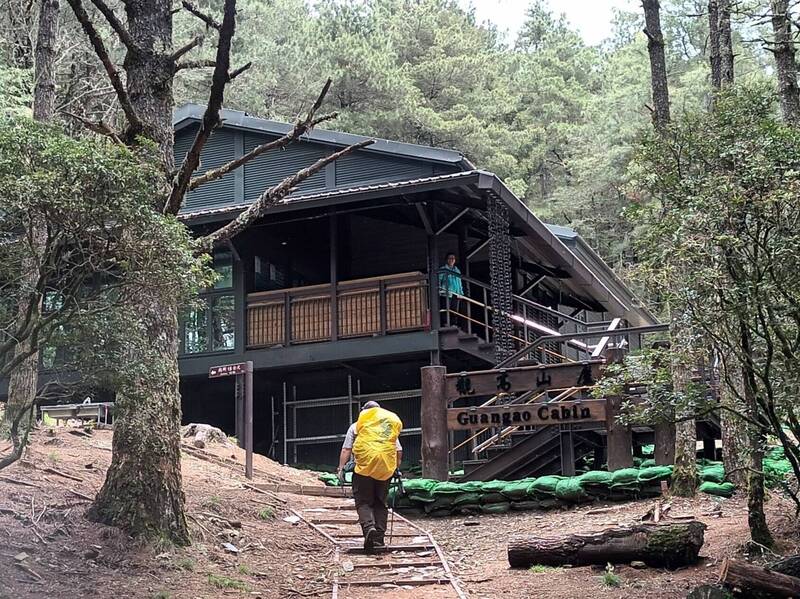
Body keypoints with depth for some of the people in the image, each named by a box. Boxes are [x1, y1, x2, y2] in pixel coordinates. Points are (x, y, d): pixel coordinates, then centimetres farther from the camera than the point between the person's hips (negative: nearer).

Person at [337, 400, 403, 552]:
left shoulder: (356, 425, 11)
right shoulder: (392, 422, 19)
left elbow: (346, 449, 3)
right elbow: (399, 451, 14)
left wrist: (342, 467, 4)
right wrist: (396, 467, 23)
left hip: (364, 466, -3)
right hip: (386, 468, 3)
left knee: (363, 502, 2)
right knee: (381, 503, 11)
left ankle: (368, 527, -24)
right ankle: (379, 539, 6)